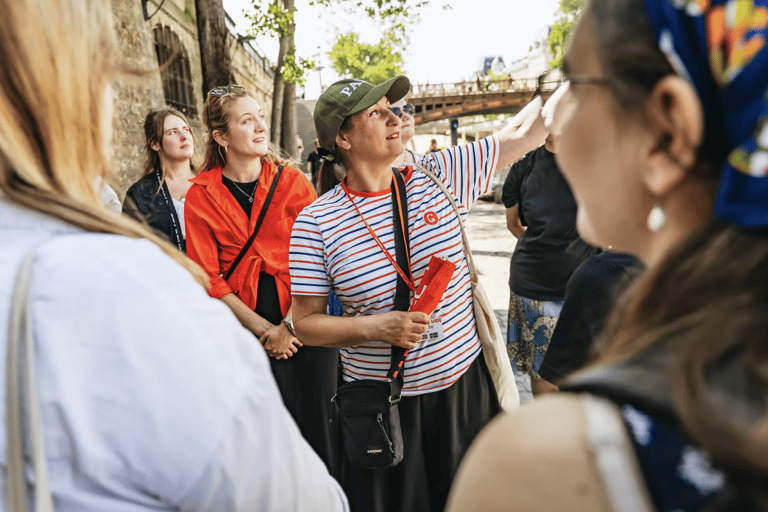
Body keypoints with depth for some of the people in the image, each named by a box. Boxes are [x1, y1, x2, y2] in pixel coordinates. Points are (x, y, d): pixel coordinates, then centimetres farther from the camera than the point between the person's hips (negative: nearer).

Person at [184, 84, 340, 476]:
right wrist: (264, 329, -7)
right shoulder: (201, 196, -1)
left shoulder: (291, 180, -1)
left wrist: (290, 325, -10)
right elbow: (209, 279, -2)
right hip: (248, 328, 0)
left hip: (305, 323, 1)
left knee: (319, 425, 8)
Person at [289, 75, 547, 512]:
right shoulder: (315, 222, -10)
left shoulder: (439, 176, -5)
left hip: (464, 382, 3)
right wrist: (375, 327, -22)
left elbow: (523, 135, 1)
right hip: (381, 405, -2)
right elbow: (306, 324, -8)